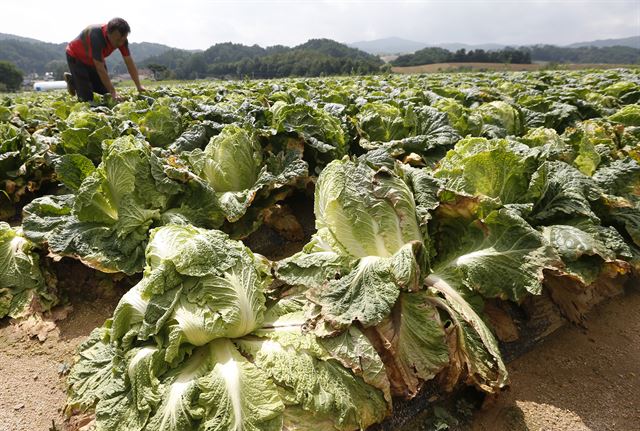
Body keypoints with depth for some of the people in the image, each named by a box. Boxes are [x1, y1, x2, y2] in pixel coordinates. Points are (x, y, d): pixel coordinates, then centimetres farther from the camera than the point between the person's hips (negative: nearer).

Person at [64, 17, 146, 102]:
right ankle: (72, 80, 19)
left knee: (105, 91, 5)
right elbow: (100, 69, -39)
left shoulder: (121, 38, -21)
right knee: (87, 98, -11)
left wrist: (139, 86, -20)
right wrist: (113, 92, -40)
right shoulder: (96, 36, -40)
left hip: (94, 60, 6)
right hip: (76, 57, -6)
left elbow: (129, 62, -15)